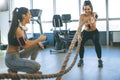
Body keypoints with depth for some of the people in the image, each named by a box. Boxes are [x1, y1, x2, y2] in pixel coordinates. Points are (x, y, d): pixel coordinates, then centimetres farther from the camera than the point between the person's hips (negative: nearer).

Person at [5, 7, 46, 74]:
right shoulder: (17, 29, -21)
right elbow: (25, 46, -24)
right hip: (11, 59, -10)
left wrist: (37, 42, 2)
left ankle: (31, 69, 18)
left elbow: (25, 41, 17)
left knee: (37, 45, 13)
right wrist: (39, 39, -15)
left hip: (17, 55, 10)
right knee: (37, 66, -20)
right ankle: (14, 70, -2)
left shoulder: (22, 27, 7)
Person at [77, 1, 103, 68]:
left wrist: (93, 19, -73)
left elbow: (94, 18, -47)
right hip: (85, 32, 2)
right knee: (80, 43, -22)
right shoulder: (82, 16, -18)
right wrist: (79, 35, -50)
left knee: (97, 43, -29)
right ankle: (81, 60, -2)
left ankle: (100, 60, -13)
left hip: (94, 32, -1)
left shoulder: (94, 14, -22)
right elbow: (80, 26, -31)